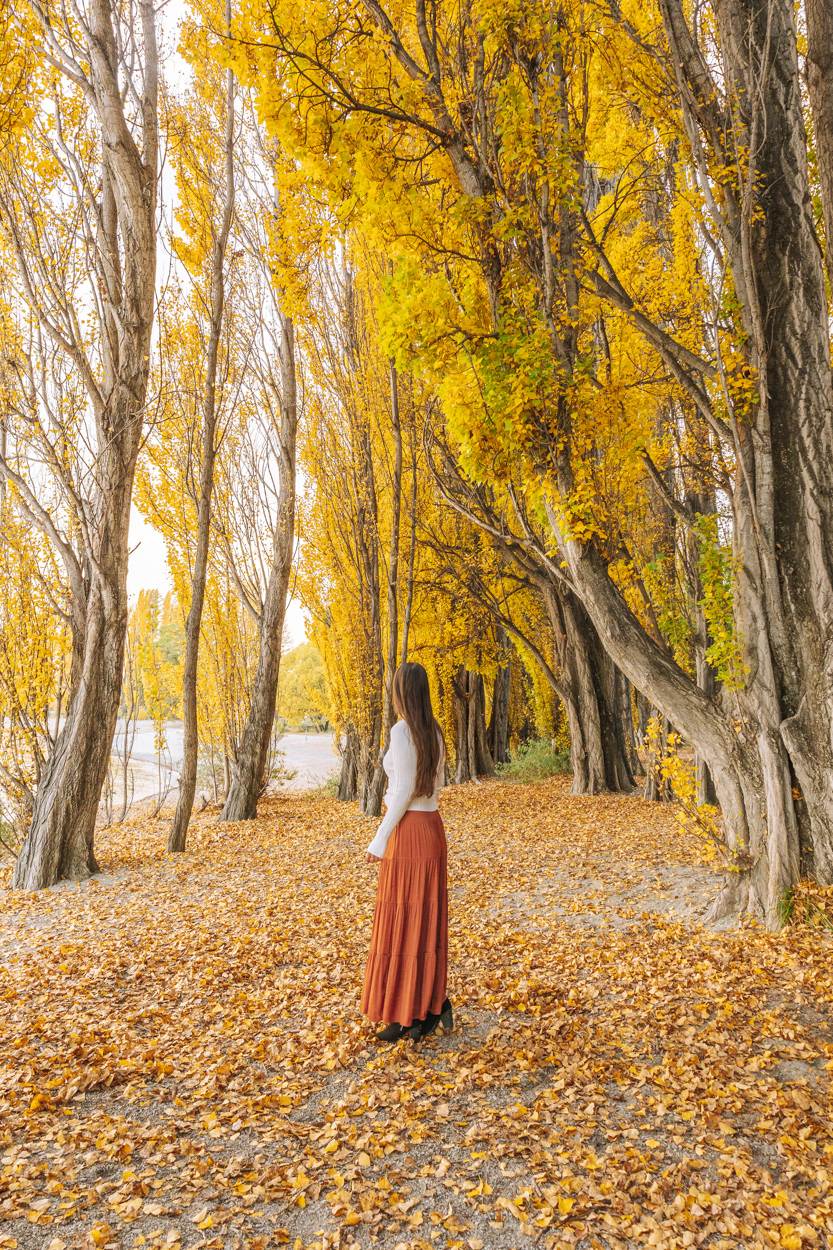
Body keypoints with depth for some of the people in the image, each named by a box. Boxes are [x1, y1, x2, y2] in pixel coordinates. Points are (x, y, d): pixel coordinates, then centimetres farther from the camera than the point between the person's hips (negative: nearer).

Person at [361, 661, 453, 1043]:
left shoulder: (401, 730, -17)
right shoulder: (434, 732, 9)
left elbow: (405, 788, -20)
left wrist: (379, 839, -15)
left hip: (408, 831, -8)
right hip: (431, 827, 8)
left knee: (403, 924, 2)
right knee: (426, 920, 15)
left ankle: (411, 1016, 12)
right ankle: (433, 1004, 21)